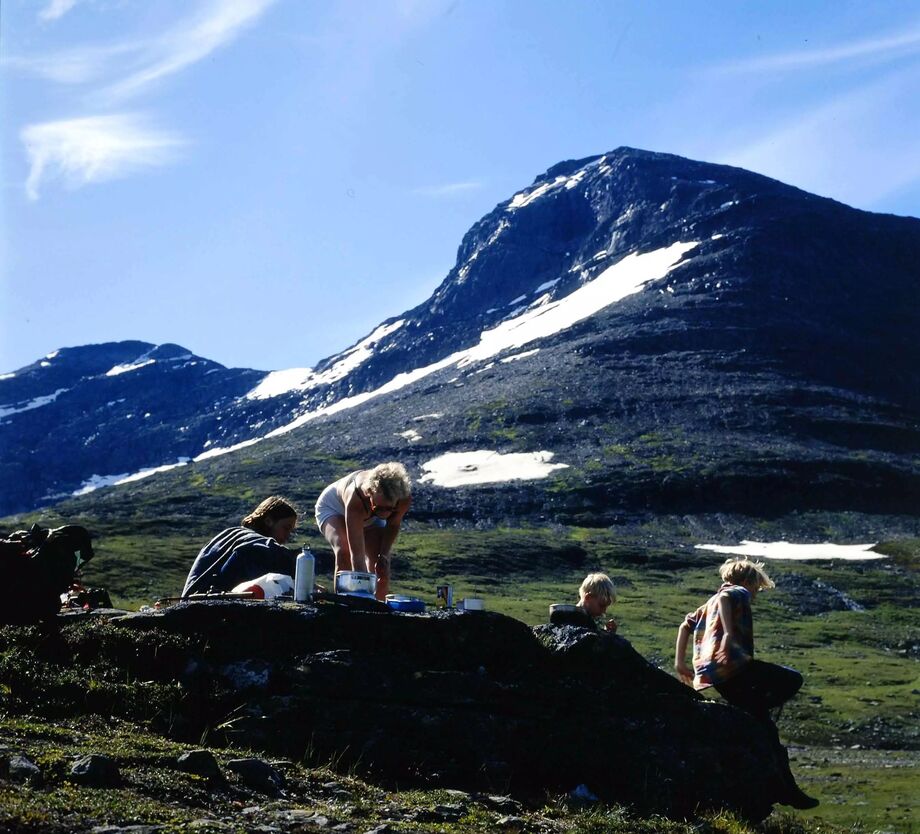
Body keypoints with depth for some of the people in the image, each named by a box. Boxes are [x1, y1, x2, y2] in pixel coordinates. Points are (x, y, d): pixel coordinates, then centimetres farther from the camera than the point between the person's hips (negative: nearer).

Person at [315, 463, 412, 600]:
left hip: (369, 516, 4)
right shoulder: (355, 499, -48)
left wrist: (384, 556, -20)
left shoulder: (404, 498, -35)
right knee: (344, 550, -31)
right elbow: (357, 555, -49)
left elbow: (393, 525, -11)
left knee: (381, 566, -10)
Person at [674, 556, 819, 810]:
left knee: (766, 730, 11)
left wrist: (680, 662, 24)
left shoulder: (711, 602, 32)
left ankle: (787, 789, 9)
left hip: (710, 674, 9)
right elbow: (725, 597, -17)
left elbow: (686, 625, 31)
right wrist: (729, 634, -26)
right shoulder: (739, 593, 7)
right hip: (732, 665, -9)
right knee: (792, 680, -3)